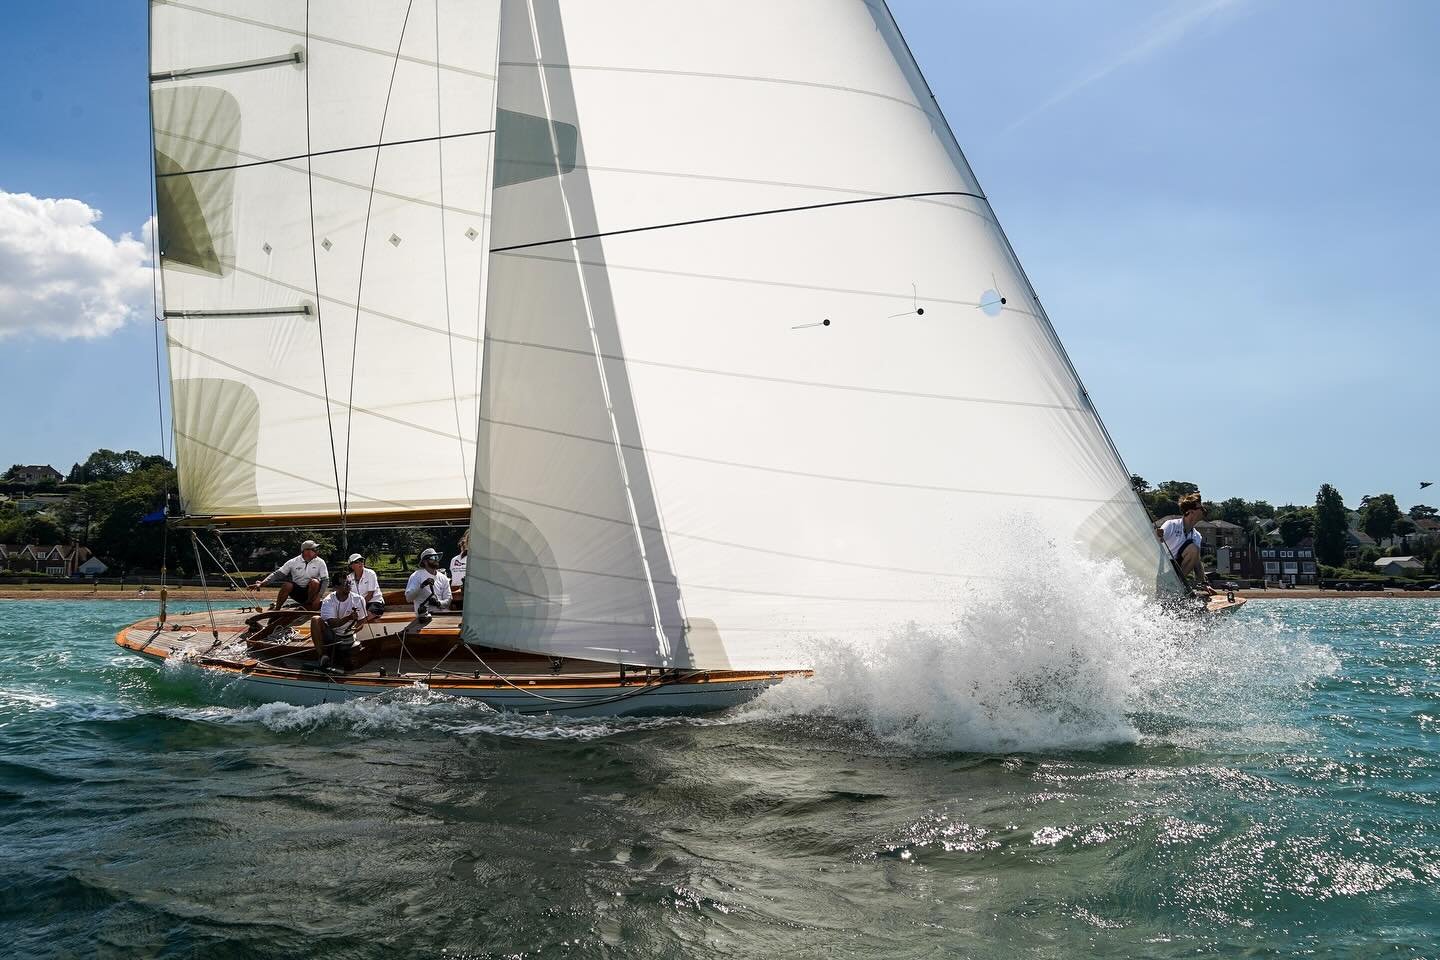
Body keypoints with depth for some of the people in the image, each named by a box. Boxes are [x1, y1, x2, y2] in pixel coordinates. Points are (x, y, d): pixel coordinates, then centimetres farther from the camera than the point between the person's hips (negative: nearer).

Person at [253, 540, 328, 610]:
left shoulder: (320, 562, -5)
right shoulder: (293, 562, -4)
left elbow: (325, 579, -9)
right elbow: (277, 574, -4)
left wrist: (319, 595, -22)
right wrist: (262, 584, -15)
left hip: (311, 591, -1)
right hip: (297, 591, 1)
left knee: (314, 582, -32)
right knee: (287, 585, -29)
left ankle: (308, 604, -12)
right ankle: (276, 609, -12)